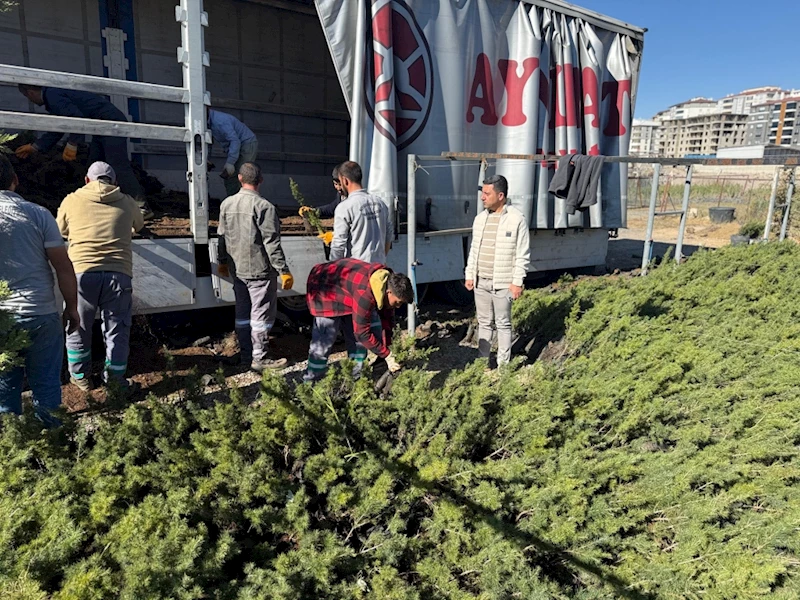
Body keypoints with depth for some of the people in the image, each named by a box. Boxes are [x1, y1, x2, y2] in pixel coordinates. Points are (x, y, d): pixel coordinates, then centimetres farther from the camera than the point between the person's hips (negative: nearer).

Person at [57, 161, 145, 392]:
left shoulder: (72, 200, 8)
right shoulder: (126, 202, 9)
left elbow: (62, 230, 25)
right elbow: (138, 226, 29)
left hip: (82, 272, 0)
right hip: (118, 274, 0)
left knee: (78, 329, 17)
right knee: (117, 329, 12)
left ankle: (80, 377, 30)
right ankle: (115, 379, 19)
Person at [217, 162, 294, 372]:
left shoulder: (226, 204, 3)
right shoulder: (264, 206, -17)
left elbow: (222, 236, 12)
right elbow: (272, 243, -18)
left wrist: (223, 262, 25)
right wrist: (284, 271, -13)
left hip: (237, 269, 7)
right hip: (260, 270, -7)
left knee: (242, 313, 16)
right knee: (261, 314, 3)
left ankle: (245, 354, 26)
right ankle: (259, 358, 9)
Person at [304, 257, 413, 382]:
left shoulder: (388, 282, -14)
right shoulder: (365, 294, -40)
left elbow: (386, 318, 0)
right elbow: (362, 333, -33)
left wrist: (387, 347, 0)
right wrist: (387, 355, -26)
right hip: (324, 288, -9)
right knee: (325, 338, -14)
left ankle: (355, 377, 12)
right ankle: (311, 380, 0)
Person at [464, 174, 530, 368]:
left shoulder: (517, 219, -10)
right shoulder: (480, 218, 8)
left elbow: (523, 255, -10)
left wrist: (517, 282, -12)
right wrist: (469, 274, 11)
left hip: (502, 283, -5)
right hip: (480, 281, 6)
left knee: (503, 324, 4)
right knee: (484, 322, 15)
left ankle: (503, 364, 16)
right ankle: (483, 360, 27)